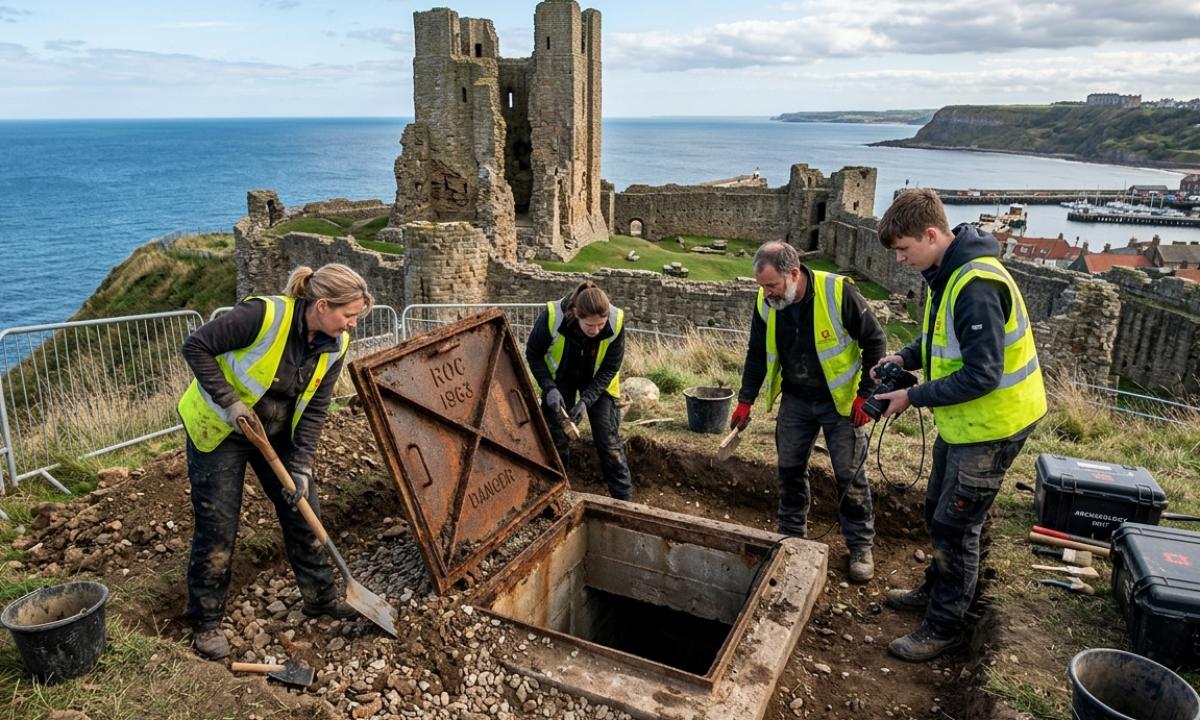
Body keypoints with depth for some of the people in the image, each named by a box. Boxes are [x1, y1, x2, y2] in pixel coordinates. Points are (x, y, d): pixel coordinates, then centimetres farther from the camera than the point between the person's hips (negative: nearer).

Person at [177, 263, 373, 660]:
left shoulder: (335, 345, -11)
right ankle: (205, 623, 19)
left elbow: (315, 409, -6)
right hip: (219, 430, -6)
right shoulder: (264, 315, -30)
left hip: (277, 434, 6)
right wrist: (229, 402, -27)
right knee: (217, 527, 0)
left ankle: (321, 597, 26)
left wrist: (301, 466, -12)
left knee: (303, 511, 8)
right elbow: (196, 347, -23)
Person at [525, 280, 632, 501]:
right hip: (559, 379, 0)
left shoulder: (616, 321, -31)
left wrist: (586, 400, -26)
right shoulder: (553, 317, -34)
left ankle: (624, 498, 9)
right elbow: (533, 353, -15)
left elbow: (609, 369, -18)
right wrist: (549, 388, -25)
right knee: (555, 438, 3)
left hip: (598, 383, 0)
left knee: (608, 440, -3)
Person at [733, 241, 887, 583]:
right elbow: (758, 354, 4)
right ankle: (791, 535, 30)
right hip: (795, 400, 4)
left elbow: (875, 342, -13)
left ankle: (861, 546, 19)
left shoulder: (838, 292, -24)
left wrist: (866, 394, -14)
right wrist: (745, 400, 2)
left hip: (840, 400, -4)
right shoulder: (765, 303, -10)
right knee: (789, 469, 12)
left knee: (850, 475, 3)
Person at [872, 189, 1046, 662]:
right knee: (938, 511, 22)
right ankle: (937, 591, 42)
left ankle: (943, 627, 19)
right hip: (963, 420, 10)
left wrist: (914, 398, -21)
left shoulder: (975, 285, -29)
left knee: (954, 525, 2)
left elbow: (981, 375, -29)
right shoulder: (946, 272, 2)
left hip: (991, 425, -10)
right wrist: (906, 358, 1)